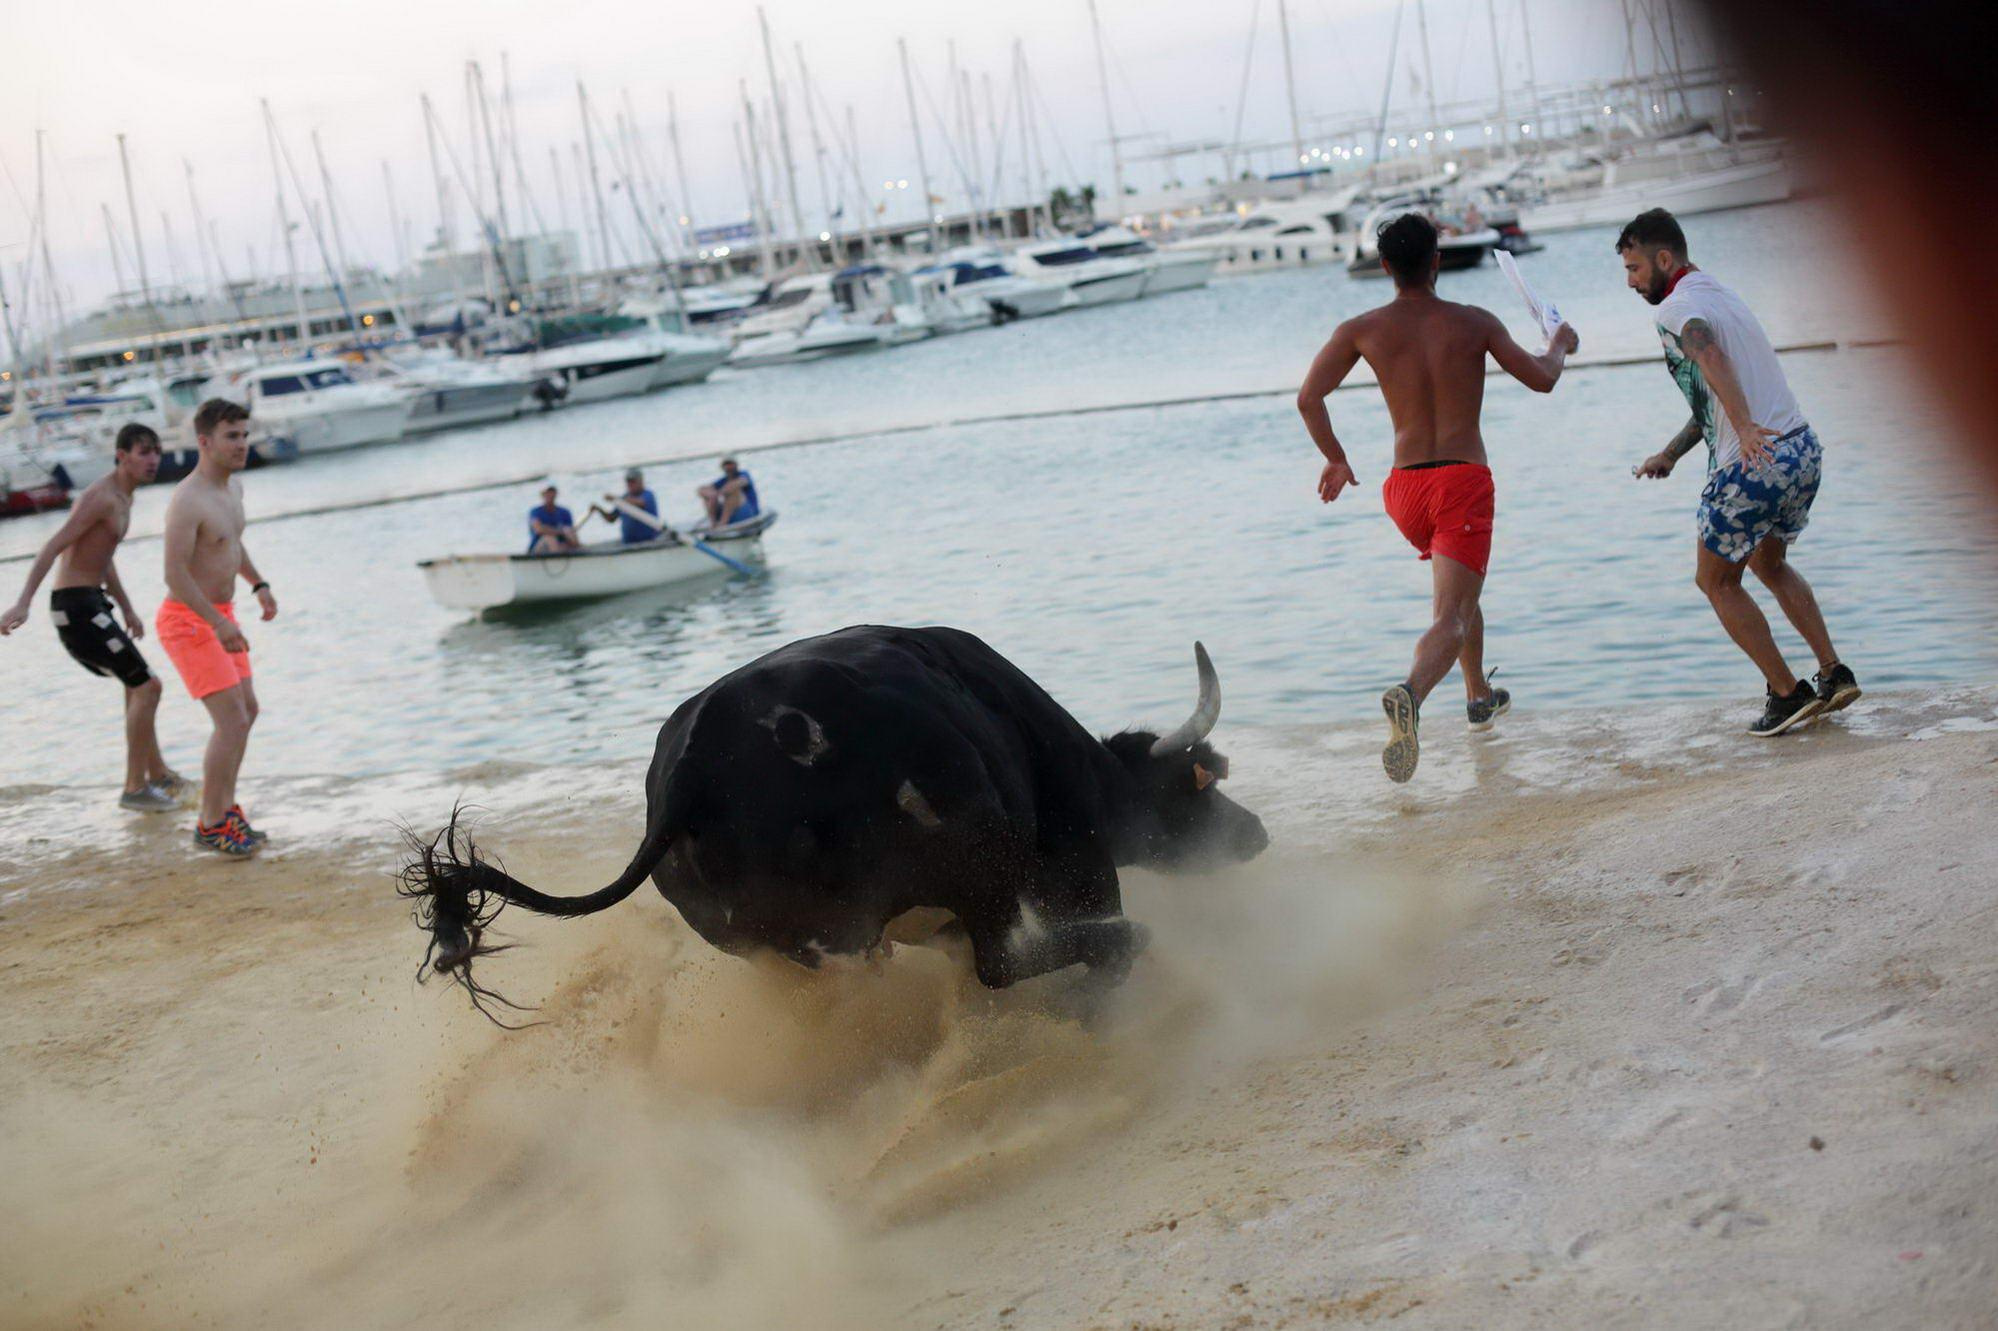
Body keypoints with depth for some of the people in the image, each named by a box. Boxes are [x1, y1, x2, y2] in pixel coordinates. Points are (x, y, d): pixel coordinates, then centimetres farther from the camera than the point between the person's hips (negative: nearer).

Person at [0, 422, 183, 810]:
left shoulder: (122, 498, 14)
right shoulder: (101, 497, -17)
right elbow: (53, 547, -23)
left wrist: (127, 608, 29)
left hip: (90, 602, 11)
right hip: (76, 604, -11)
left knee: (138, 685, 22)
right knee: (146, 685, -8)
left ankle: (159, 775, 34)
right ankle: (135, 788, -3)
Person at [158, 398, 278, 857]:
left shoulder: (232, 487, 6)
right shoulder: (187, 501, -24)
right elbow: (175, 574, -28)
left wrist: (259, 586, 13)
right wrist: (220, 624, -33)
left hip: (218, 616, 10)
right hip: (189, 623, -10)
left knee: (246, 711, 17)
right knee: (232, 721, -13)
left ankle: (222, 806, 30)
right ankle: (212, 825, -1)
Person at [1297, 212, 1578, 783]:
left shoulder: (1362, 330, 1)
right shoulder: (1475, 323, 0)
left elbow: (1308, 398, -4)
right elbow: (1542, 379, 6)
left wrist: (1335, 459, 11)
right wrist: (1560, 344, 29)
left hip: (1405, 485, 4)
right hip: (1465, 480, -4)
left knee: (1460, 589, 31)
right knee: (1451, 618, -12)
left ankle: (1479, 695, 44)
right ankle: (1410, 693, -41)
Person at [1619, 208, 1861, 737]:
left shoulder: (1675, 307, -8)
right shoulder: (1721, 296, 21)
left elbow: (1711, 356, -31)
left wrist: (1745, 428, -43)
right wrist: (1669, 454, 27)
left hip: (1753, 463, -9)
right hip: (1804, 449, 9)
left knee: (1717, 581, 11)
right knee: (1769, 563, 29)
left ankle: (1788, 693, 8)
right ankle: (1834, 673, 21)